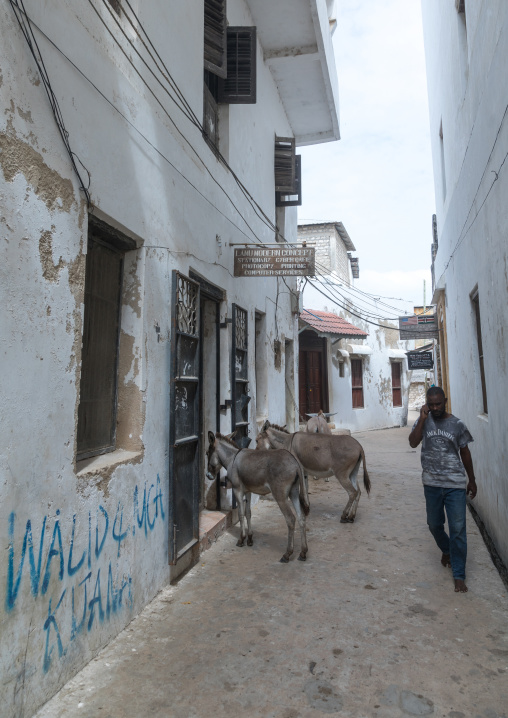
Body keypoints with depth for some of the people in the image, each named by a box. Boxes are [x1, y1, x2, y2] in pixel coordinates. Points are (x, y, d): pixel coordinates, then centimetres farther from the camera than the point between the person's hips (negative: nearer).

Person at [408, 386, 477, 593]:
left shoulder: (457, 425, -3)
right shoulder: (424, 421, -2)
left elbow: (465, 453, 6)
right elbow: (413, 443, -16)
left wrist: (472, 480, 11)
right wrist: (422, 419, -20)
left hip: (455, 484, -2)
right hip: (431, 483, 2)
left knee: (458, 529, -2)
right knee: (434, 524, 16)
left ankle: (459, 575, 10)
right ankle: (446, 550, 46)